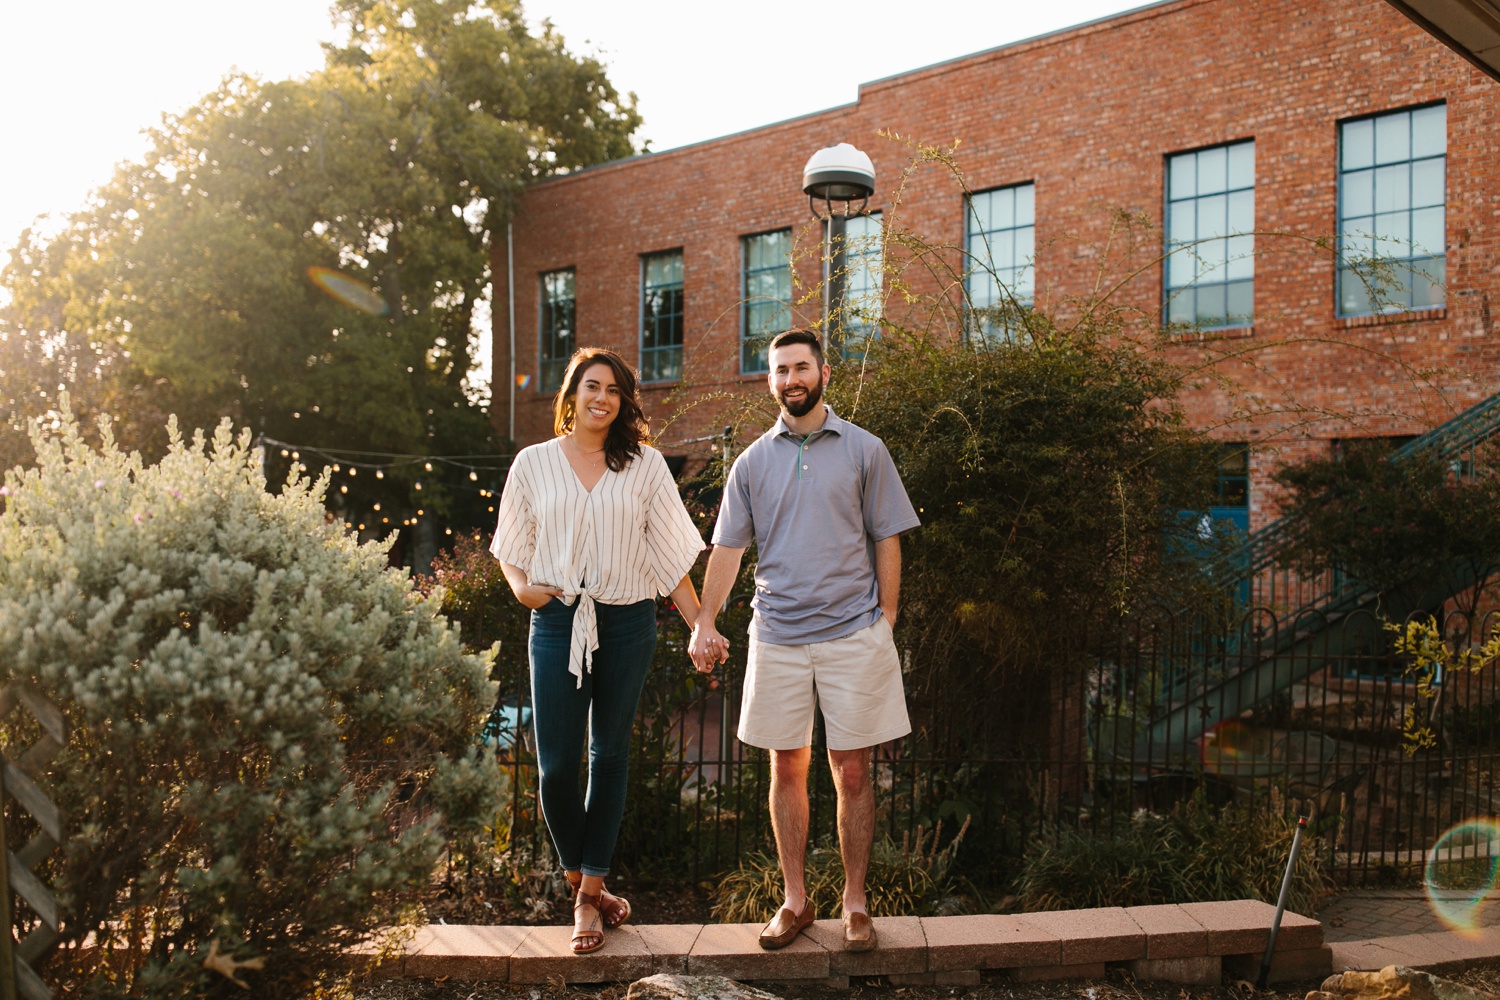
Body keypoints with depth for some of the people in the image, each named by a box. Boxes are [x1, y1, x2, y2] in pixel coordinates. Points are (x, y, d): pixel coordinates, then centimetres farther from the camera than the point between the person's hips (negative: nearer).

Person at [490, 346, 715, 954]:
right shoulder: (534, 464, 7)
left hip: (627, 623, 0)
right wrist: (520, 585, -8)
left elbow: (670, 554, 4)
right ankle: (580, 884, 18)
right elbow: (509, 547, 13)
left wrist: (699, 624, -2)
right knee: (556, 765, -5)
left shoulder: (644, 465, 5)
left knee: (610, 757, 7)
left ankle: (590, 894, 18)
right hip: (557, 622, 0)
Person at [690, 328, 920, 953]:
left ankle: (855, 903, 14)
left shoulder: (864, 451, 4)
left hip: (853, 633, -2)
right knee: (786, 769, 8)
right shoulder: (752, 462, 9)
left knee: (852, 771, 2)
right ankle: (795, 901, 20)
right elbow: (727, 548, 9)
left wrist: (885, 621, 0)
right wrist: (705, 623, -1)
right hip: (777, 637, 2)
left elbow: (886, 540, 5)